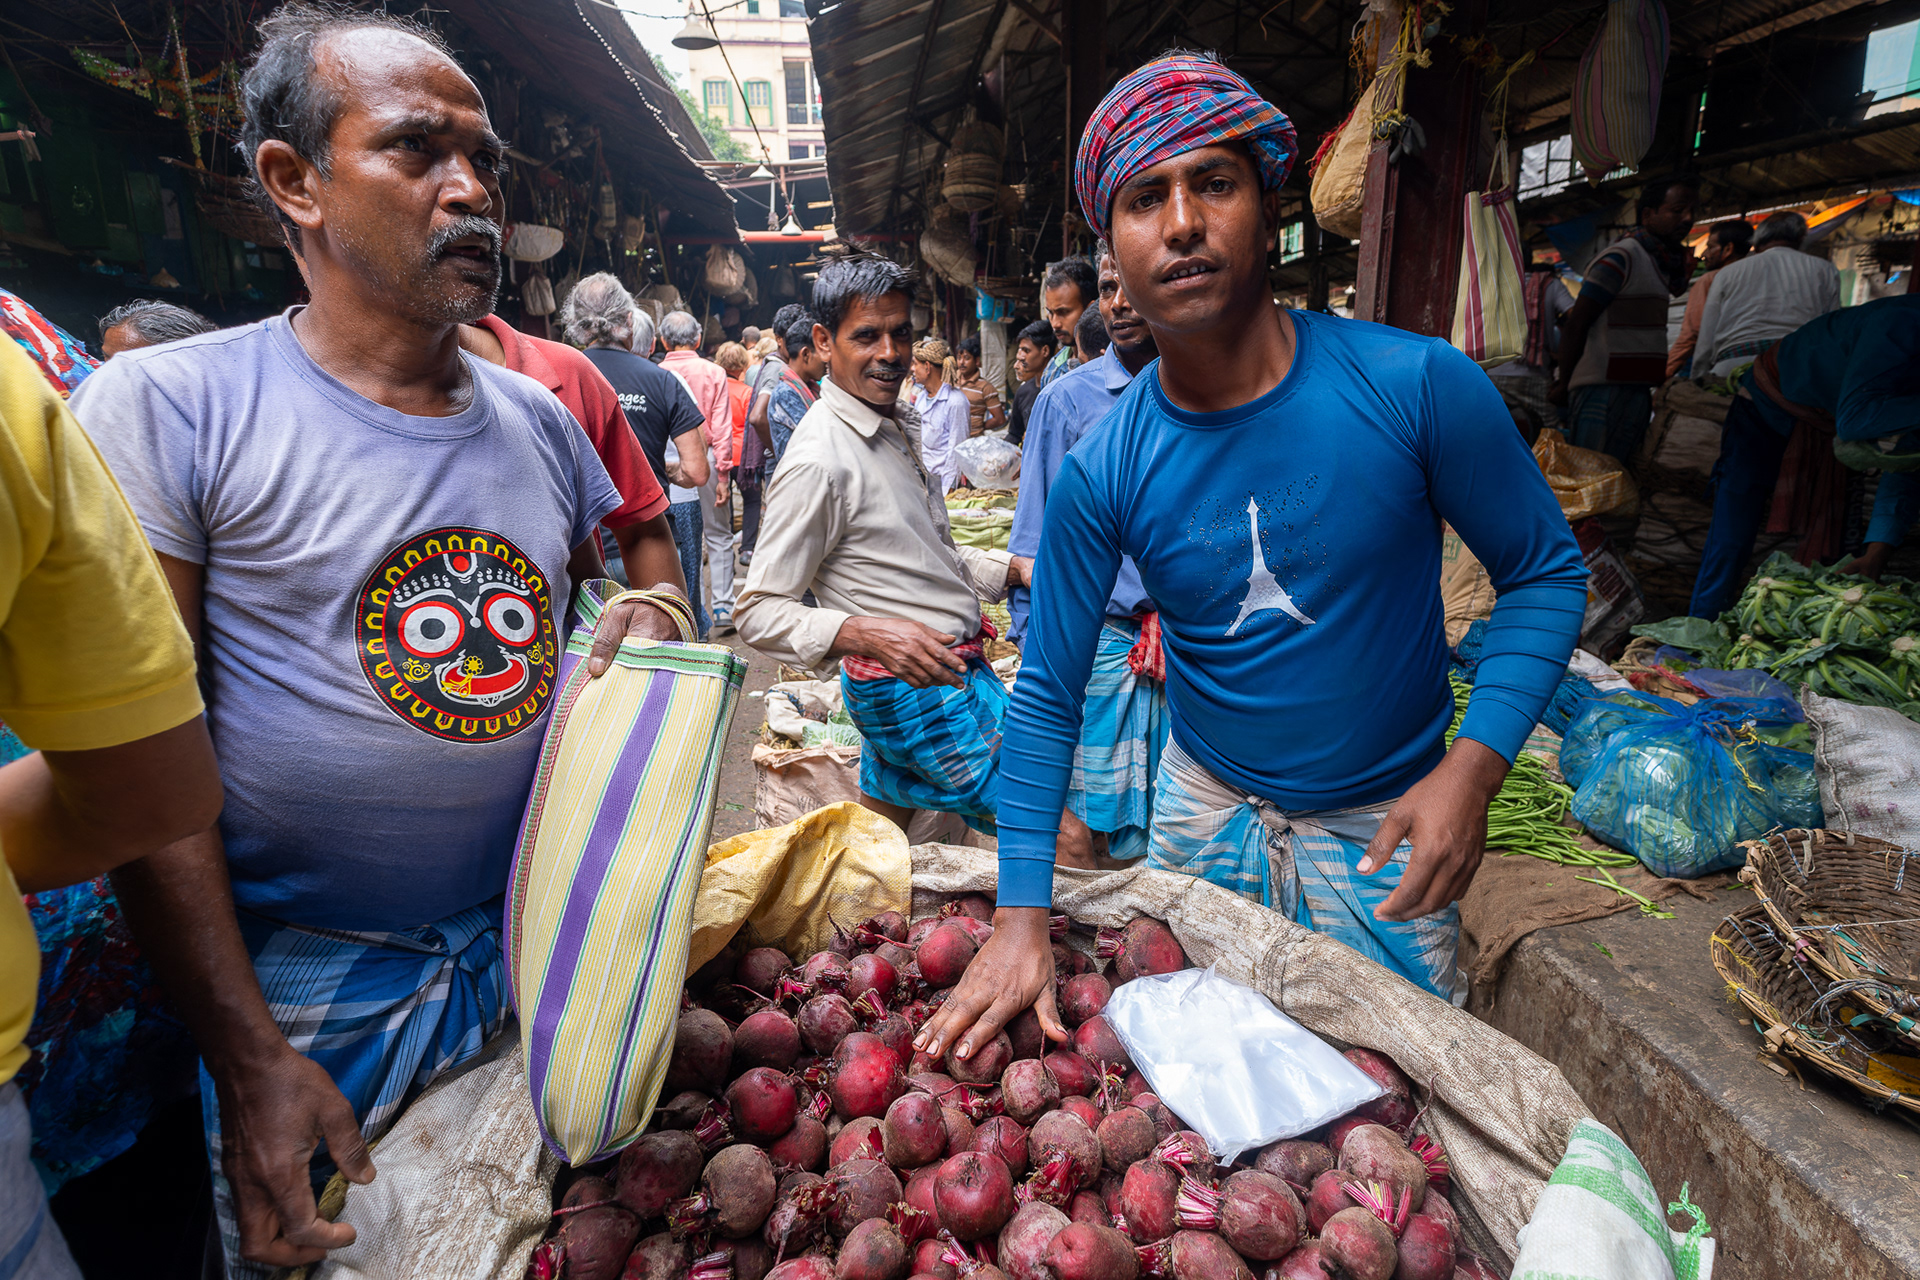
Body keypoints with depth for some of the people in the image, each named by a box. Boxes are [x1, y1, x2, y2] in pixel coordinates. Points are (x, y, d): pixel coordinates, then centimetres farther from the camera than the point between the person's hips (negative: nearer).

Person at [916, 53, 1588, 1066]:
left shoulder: (1418, 387, -19)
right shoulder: (1101, 473, -15)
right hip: (1206, 811, 2)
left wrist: (1474, 765, -22)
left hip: (1383, 827, -1)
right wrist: (1021, 923, -14)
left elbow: (1545, 571, -7)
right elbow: (1047, 696, -10)